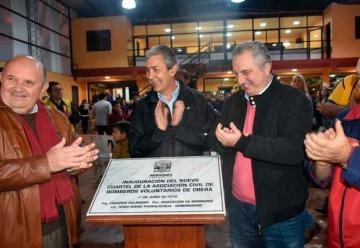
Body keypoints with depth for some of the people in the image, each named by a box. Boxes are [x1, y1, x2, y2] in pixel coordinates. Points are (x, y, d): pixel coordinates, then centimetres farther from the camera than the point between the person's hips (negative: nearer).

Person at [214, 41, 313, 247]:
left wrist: (242, 142, -23)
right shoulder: (233, 102, 8)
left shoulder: (294, 100, -9)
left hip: (281, 210, -4)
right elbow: (221, 144, 13)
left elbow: (295, 151, -22)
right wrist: (222, 138, -8)